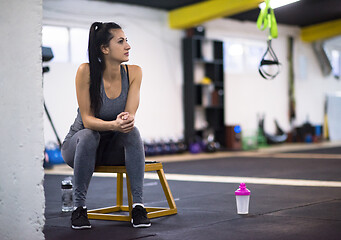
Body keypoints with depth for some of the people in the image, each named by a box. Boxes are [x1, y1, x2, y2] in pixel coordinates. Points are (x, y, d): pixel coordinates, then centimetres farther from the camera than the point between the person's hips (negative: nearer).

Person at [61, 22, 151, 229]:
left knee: (132, 131, -30)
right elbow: (87, 119, -24)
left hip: (115, 149, 2)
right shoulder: (86, 72, -22)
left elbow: (130, 115, -19)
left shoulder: (134, 72, -13)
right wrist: (113, 125, -44)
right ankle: (79, 207, -23)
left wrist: (127, 120, -44)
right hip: (79, 145, -2)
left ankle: (138, 204, -28)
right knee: (88, 135, -36)